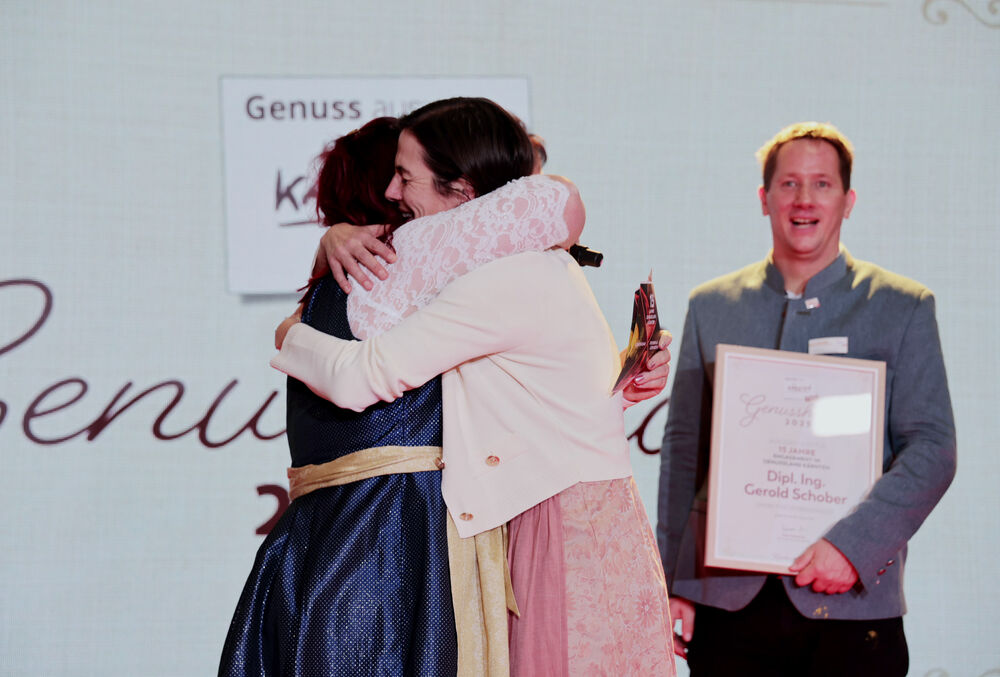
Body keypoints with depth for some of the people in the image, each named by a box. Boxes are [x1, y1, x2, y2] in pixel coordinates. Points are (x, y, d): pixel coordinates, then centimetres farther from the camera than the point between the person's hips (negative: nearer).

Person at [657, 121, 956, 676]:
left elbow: (932, 449, -2)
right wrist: (674, 582, 5)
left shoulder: (902, 308, 5)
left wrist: (852, 545, -14)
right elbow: (682, 449, 12)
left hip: (850, 600, -2)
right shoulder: (711, 306, 12)